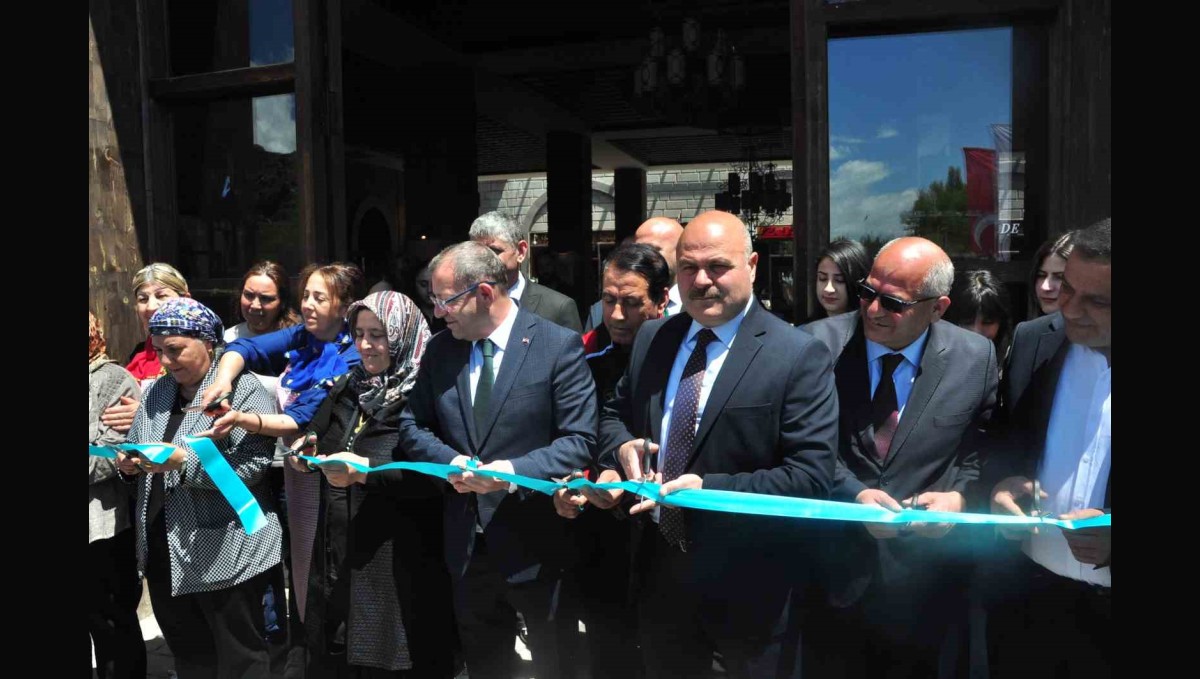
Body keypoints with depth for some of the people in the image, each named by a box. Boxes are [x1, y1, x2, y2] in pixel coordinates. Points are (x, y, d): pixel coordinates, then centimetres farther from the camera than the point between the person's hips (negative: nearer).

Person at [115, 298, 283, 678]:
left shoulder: (245, 390, -12)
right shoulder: (156, 392, 12)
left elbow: (252, 464, -21)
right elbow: (134, 447, 18)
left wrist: (183, 461, -27)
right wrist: (130, 463, -3)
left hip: (225, 555, -7)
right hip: (162, 551, 7)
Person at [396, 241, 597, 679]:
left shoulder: (559, 345, -12)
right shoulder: (440, 349, 3)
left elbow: (580, 441, -15)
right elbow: (411, 425, 7)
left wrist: (512, 471, -27)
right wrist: (451, 462, -13)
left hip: (535, 543, -4)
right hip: (466, 544, 5)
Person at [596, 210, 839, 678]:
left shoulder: (799, 356, -15)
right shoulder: (651, 338, 3)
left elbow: (812, 476, -20)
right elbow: (614, 413, 14)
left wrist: (708, 489, -28)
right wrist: (622, 445, -9)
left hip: (749, 584, -5)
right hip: (659, 568, 5)